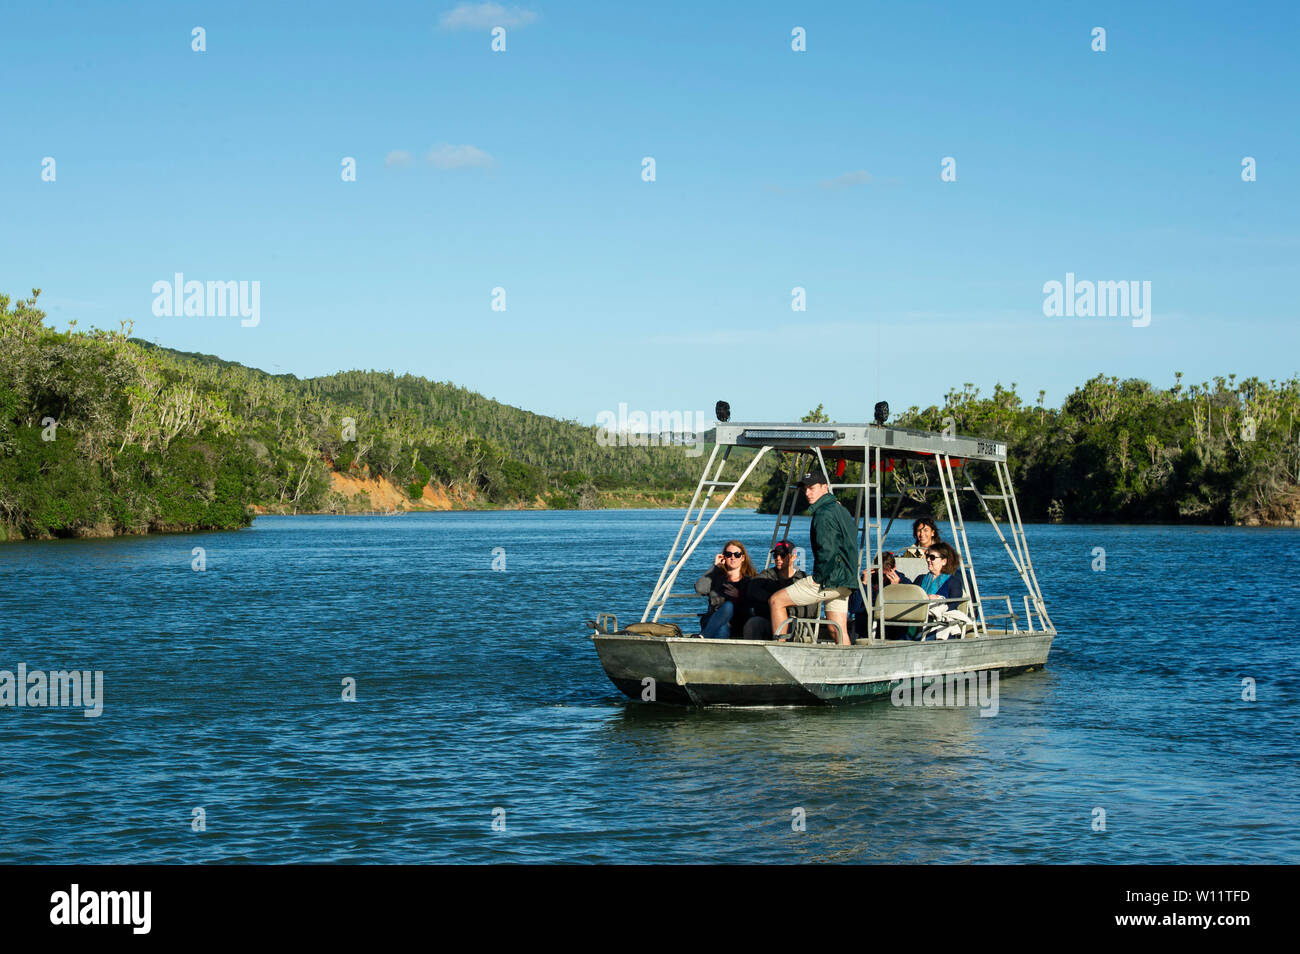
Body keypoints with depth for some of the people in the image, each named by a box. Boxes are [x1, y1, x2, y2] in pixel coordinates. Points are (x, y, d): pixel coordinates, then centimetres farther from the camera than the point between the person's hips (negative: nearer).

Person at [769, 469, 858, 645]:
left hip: (829, 580, -9)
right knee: (838, 630, 10)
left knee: (776, 601, -2)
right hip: (845, 581, 9)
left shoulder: (824, 513, -13)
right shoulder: (840, 510, 18)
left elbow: (826, 550, -22)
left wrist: (819, 577, -12)